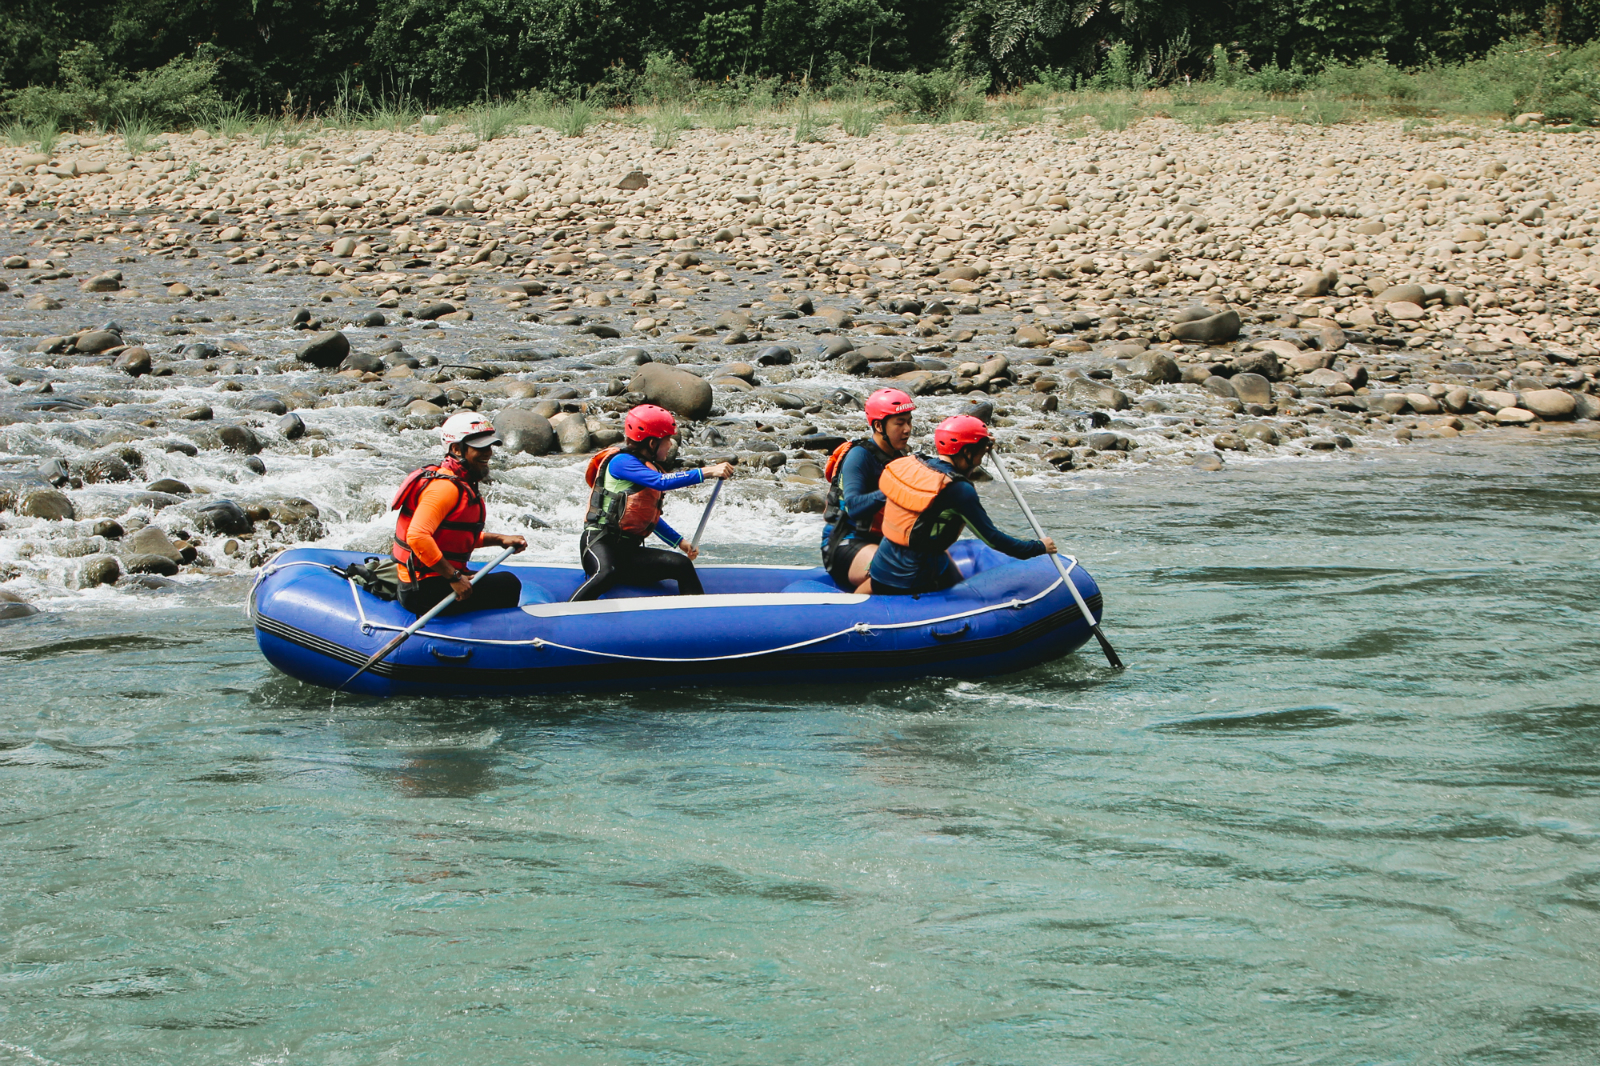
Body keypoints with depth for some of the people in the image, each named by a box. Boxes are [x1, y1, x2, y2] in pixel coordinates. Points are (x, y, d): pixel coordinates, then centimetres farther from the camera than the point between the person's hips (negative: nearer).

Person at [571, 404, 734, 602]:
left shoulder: (649, 467, 20)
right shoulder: (621, 462, -9)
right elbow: (661, 482, -25)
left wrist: (680, 542, 25)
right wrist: (707, 472, -29)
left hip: (630, 551, 9)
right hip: (600, 543, -9)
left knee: (681, 565, -12)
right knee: (607, 573, -40)